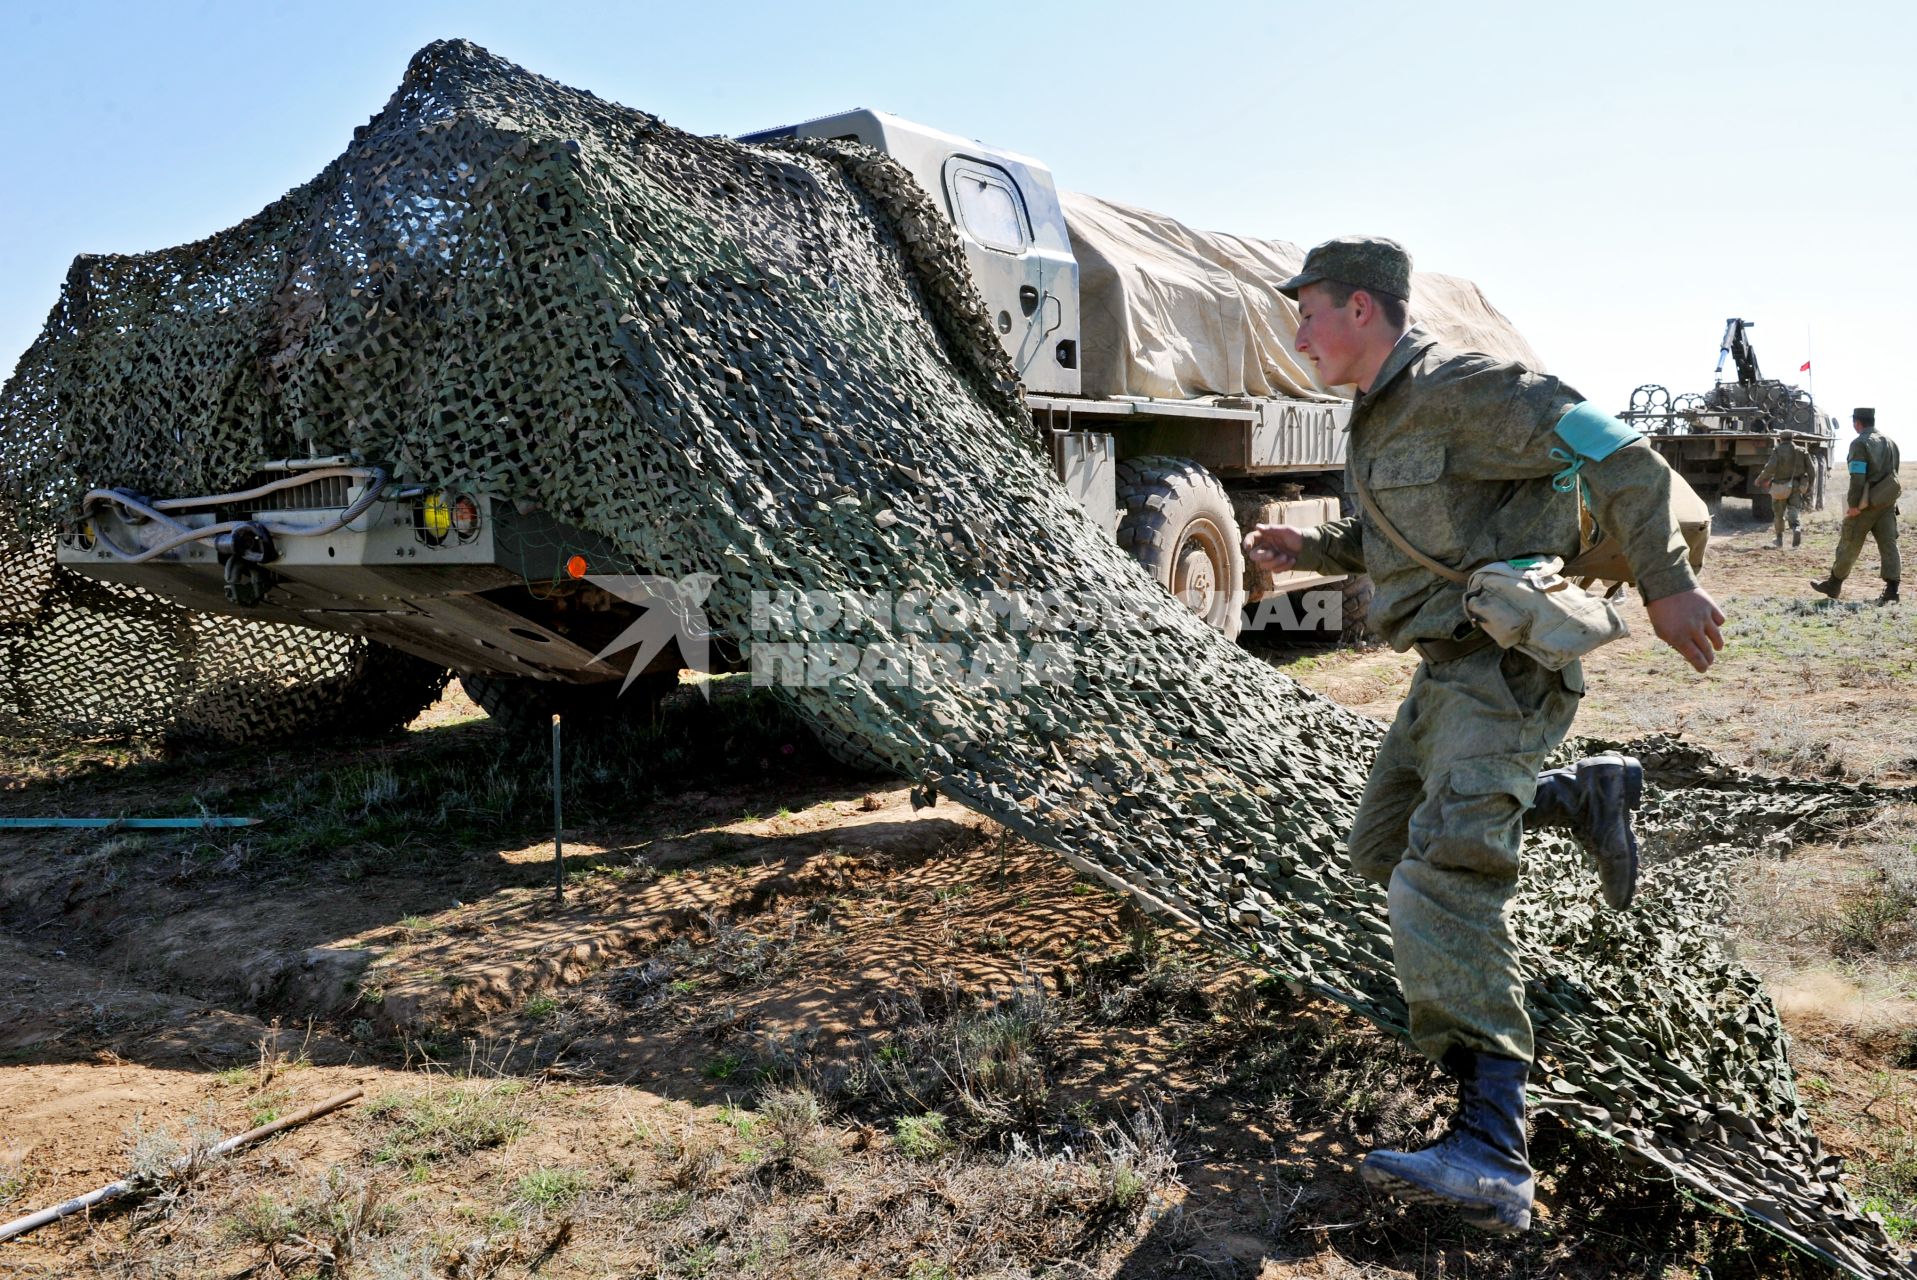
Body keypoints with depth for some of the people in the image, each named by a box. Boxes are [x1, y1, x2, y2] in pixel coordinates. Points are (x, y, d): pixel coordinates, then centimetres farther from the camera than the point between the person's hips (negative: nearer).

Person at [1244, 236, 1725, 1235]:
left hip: (1505, 669, -10)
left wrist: (1665, 588, -12)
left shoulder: (1465, 391, -16)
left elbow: (1621, 459, -15)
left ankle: (1490, 1156, -27)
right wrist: (1309, 549, 12)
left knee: (1443, 873, -24)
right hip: (1448, 667, 10)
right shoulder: (1378, 417, 14)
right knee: (1386, 847, 18)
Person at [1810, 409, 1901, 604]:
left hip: (1867, 502, -7)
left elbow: (1857, 477, -18)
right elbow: (1894, 472, 17)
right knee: (1888, 543, 2)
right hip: (1888, 503, 7)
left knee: (1849, 544, 5)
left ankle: (1834, 585, 17)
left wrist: (1853, 505, -17)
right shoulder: (1890, 442, 14)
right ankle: (1891, 591, -3)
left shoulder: (1860, 444, -11)